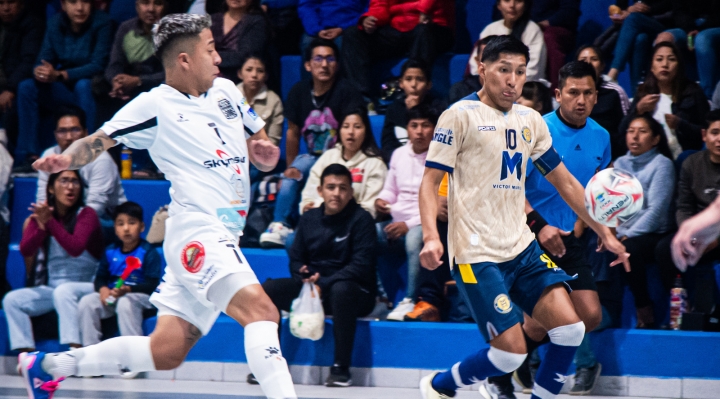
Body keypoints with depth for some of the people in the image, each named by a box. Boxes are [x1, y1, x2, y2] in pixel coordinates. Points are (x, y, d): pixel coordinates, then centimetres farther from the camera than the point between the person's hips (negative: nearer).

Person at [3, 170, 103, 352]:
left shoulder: (86, 214, -4)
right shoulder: (38, 216, 7)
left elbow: (76, 248, -20)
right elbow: (25, 250, -8)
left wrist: (50, 222, -28)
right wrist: (41, 227, -26)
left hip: (86, 287, -5)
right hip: (50, 288, 5)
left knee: (63, 291, -36)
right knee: (12, 299, -17)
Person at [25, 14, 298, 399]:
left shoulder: (226, 91, 16)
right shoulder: (155, 105, -4)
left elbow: (258, 139, 27)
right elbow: (97, 141, -2)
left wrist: (265, 153, 3)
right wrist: (66, 158, -24)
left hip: (224, 239, 7)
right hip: (196, 233, -7)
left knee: (165, 353, 8)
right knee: (261, 310, -28)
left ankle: (47, 366, 23)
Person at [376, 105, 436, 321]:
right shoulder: (399, 154, 15)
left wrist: (408, 225, -19)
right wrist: (381, 201, 1)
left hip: (425, 224, -6)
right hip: (397, 225, 7)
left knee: (415, 237, -41)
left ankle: (411, 301, -34)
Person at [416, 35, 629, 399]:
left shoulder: (530, 120, 12)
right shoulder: (460, 115, -6)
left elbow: (564, 181, 21)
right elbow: (430, 181, -8)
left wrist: (604, 233, 19)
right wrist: (431, 237, -23)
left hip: (522, 248, 6)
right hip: (477, 255, -6)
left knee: (570, 328, -9)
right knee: (511, 351, -11)